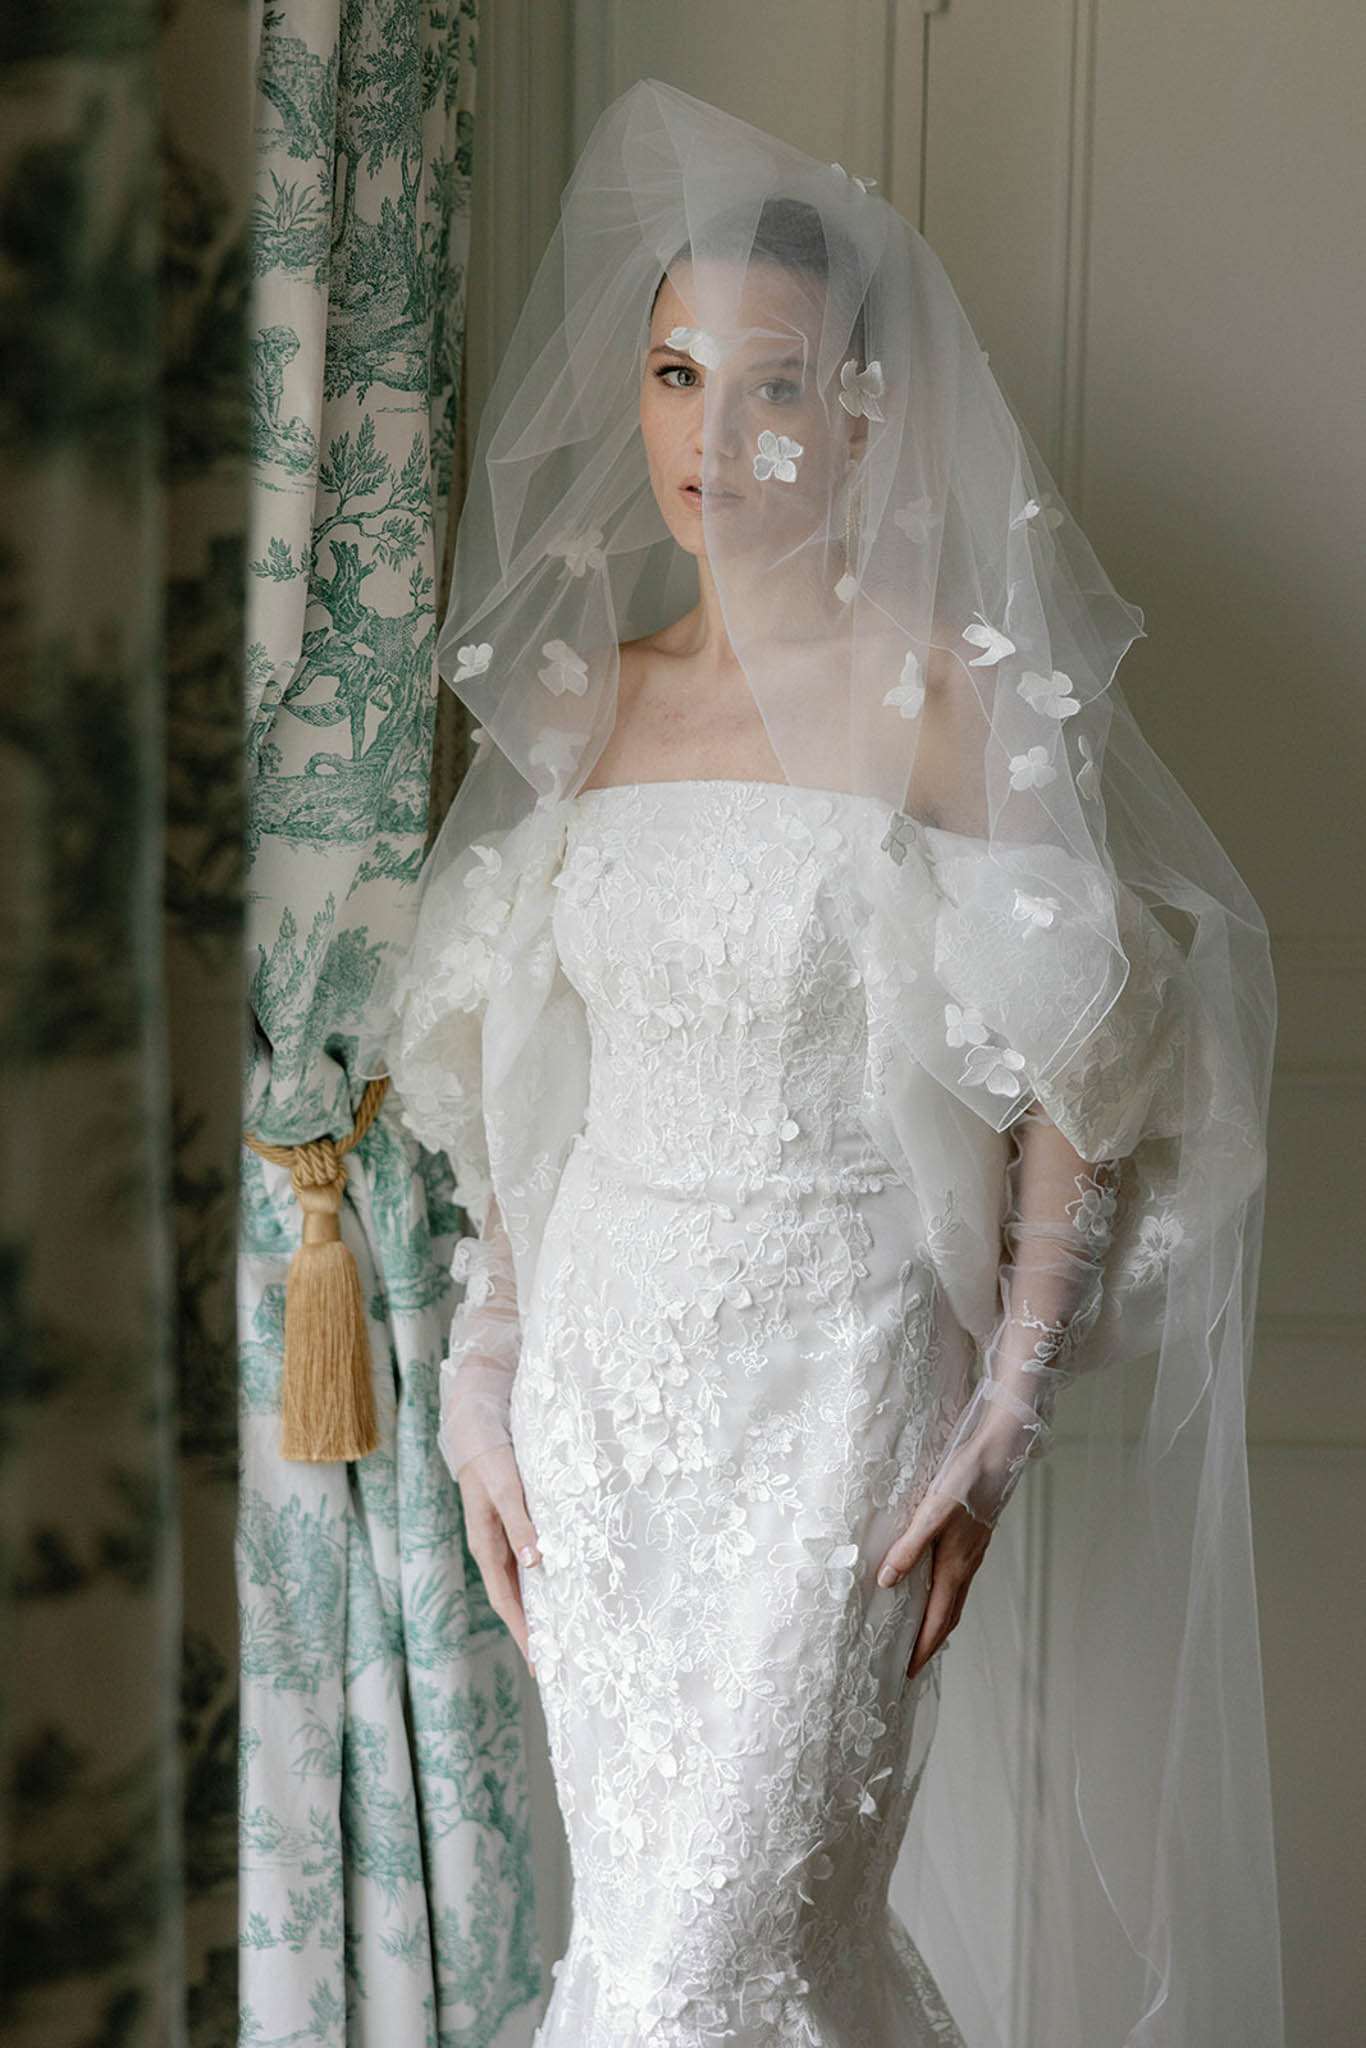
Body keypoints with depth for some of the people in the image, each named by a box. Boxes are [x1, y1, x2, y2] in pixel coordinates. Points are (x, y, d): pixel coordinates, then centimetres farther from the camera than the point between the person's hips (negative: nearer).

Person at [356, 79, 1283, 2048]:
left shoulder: (949, 698, -8)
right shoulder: (585, 699, 8)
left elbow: (1068, 1089, -7)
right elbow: (527, 1080, 12)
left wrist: (999, 1420, -12)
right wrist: (490, 1377, 9)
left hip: (832, 1378, -5)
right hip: (600, 1366, 6)